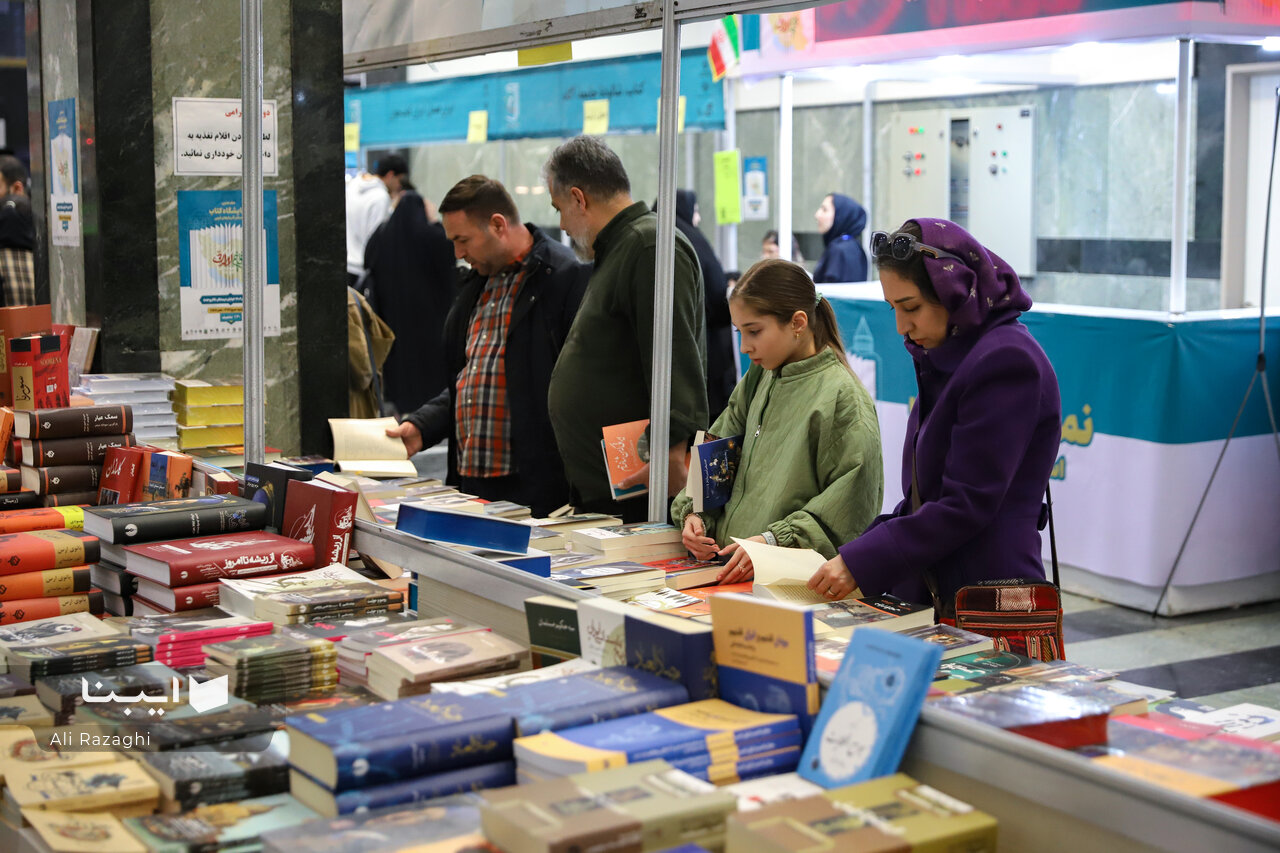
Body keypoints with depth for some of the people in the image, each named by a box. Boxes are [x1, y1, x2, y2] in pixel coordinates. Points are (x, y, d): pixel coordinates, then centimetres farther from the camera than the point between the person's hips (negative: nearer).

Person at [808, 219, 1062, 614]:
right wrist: (855, 553, 5)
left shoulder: (1006, 362, -16)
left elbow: (967, 506, -19)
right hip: (927, 593, 8)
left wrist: (860, 563, -18)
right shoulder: (945, 357, 13)